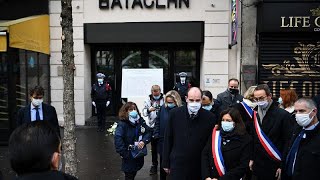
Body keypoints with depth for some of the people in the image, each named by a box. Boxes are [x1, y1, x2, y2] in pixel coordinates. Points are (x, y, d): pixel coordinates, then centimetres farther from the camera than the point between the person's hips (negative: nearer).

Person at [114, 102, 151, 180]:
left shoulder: (141, 121, 1)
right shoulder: (122, 124, -18)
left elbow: (148, 132, 2)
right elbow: (118, 139, -27)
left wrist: (143, 141, -17)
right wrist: (124, 154, -28)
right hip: (129, 155, -6)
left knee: (134, 173, 22)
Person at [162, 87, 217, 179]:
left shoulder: (210, 117, -7)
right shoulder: (175, 113, -5)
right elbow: (168, 139, 2)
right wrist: (166, 163, 4)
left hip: (199, 167, 0)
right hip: (177, 164, 0)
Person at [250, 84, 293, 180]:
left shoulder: (283, 115, -12)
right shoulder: (255, 114, 6)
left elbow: (288, 143, -13)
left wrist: (282, 166, -13)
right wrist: (252, 159, 12)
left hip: (274, 167, -5)